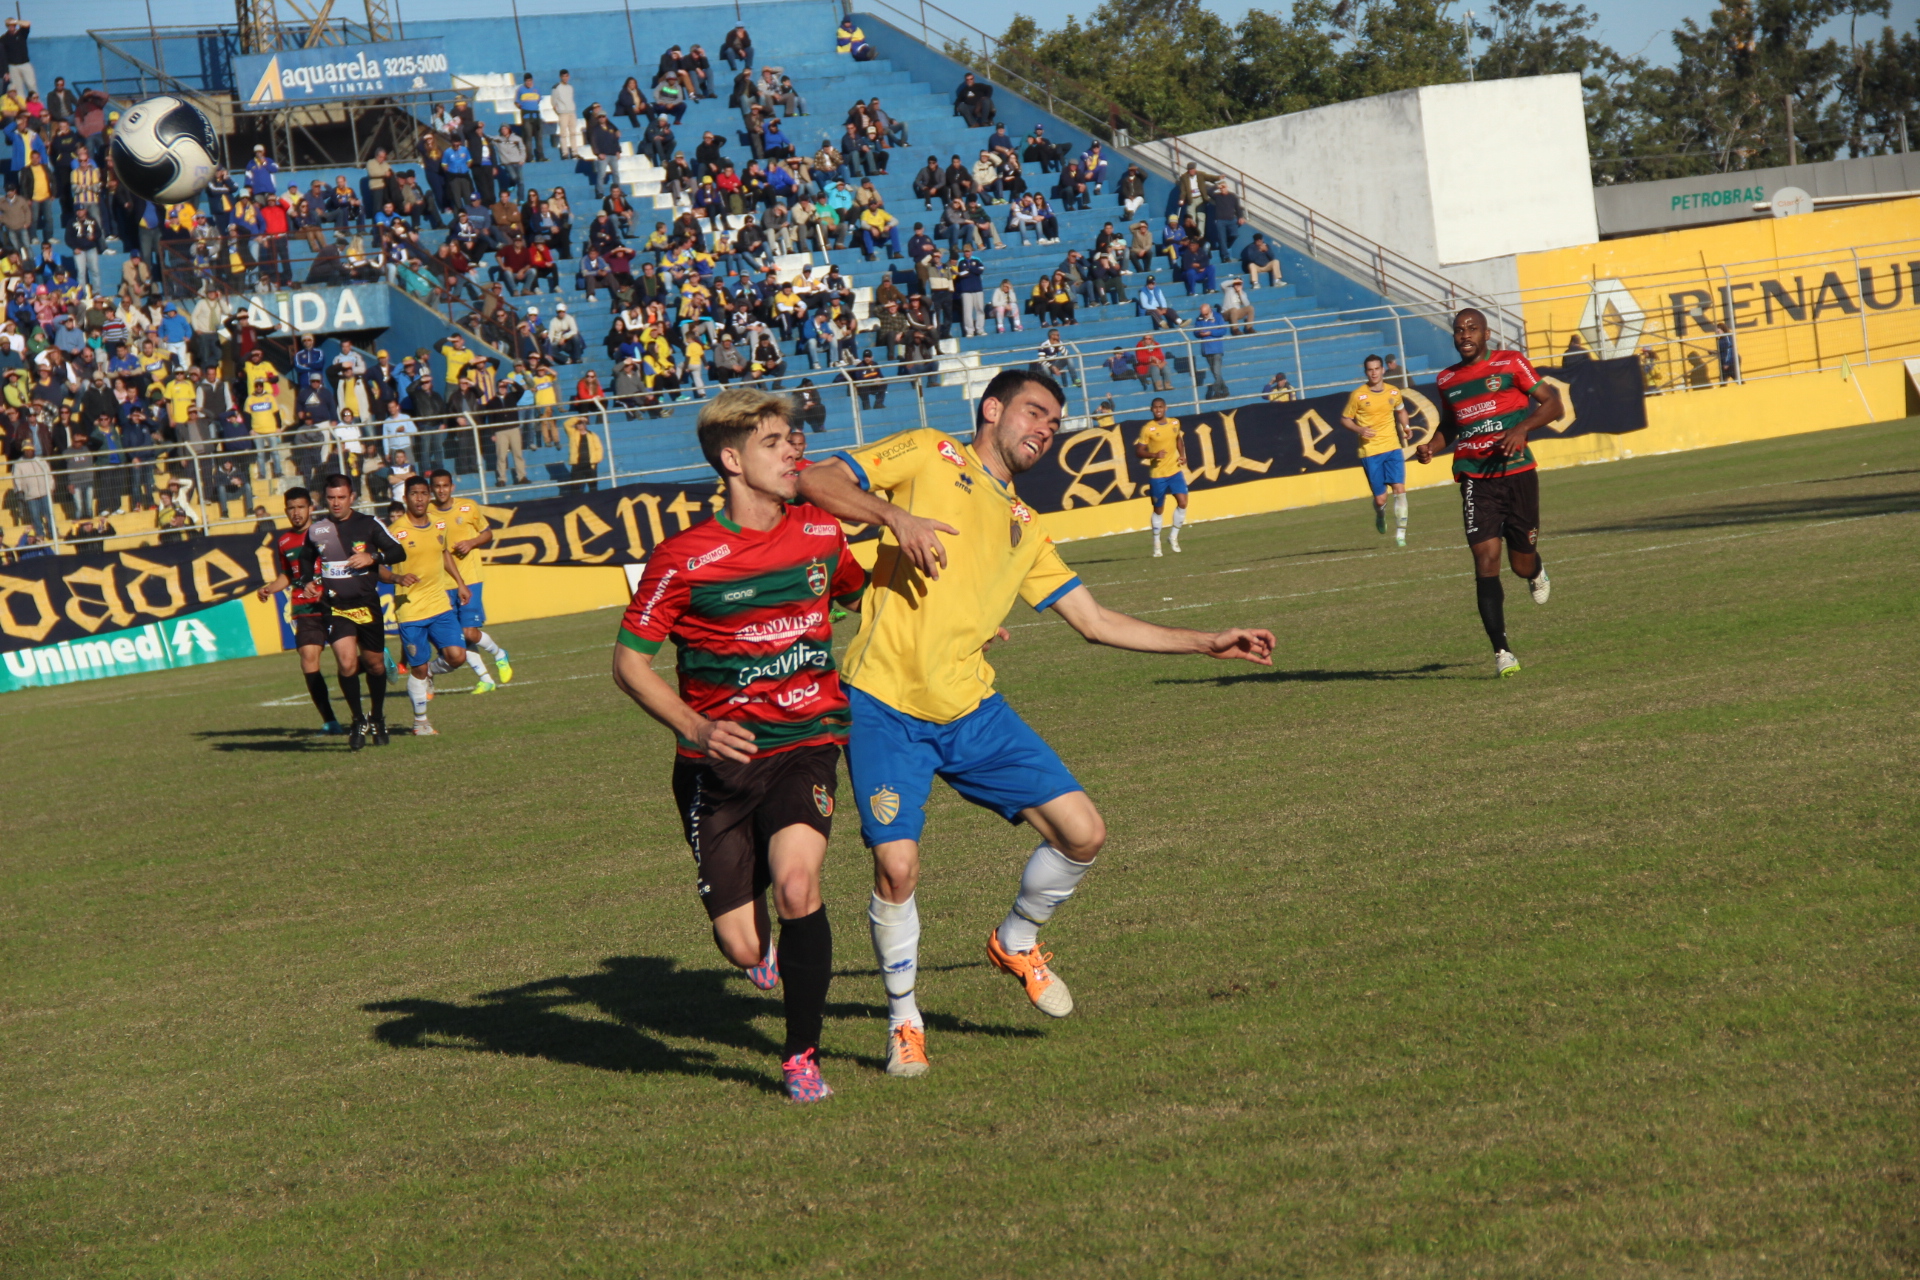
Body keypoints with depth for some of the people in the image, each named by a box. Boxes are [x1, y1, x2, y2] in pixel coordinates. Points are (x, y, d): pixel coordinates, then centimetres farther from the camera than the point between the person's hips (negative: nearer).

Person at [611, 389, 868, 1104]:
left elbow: (861, 597, 26)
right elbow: (629, 662, -6)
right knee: (742, 948, -4)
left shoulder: (822, 535, 3)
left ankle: (802, 1056, -7)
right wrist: (695, 728, -20)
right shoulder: (683, 560, -11)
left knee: (796, 883, -26)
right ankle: (768, 946, 38)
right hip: (718, 763, -2)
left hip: (805, 744, 2)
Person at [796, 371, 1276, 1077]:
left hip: (970, 710, 6)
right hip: (885, 705, -5)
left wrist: (1207, 642, 21)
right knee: (897, 866, -15)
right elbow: (815, 480, -2)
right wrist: (895, 516, -18)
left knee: (1082, 832, -4)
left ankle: (1016, 942, 25)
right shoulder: (928, 456, 6)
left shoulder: (1024, 529, 22)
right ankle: (903, 1018, 11)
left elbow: (1096, 621, 23)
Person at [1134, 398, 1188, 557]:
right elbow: (1138, 451, -10)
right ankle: (1156, 543, 22)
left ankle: (1173, 535, 10)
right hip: (1157, 474, -3)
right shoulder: (1147, 429, -10)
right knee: (1158, 509, 6)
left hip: (1175, 471, 3)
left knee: (1182, 502, -11)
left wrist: (1182, 455, 6)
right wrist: (1153, 455, -27)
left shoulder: (1175, 423, 4)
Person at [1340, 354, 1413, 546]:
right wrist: (1359, 430, -16)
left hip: (1393, 447, 2)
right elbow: (1345, 419, 2)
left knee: (1399, 489, -13)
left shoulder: (1394, 392, 5)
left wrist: (1406, 427, 7)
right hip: (1370, 452, -2)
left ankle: (1400, 534, -6)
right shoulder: (1357, 395, -6)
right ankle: (1380, 517, 36)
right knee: (1380, 498, 0)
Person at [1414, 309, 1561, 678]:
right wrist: (1431, 445, 7)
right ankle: (1501, 652, -12)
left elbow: (1553, 404, -2)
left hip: (1517, 472, -2)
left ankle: (1537, 572, 49)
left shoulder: (1511, 363, 0)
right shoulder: (1447, 379, 11)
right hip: (1475, 479, 2)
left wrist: (1522, 427, -19)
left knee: (1522, 563, 7)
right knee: (1486, 559, -13)